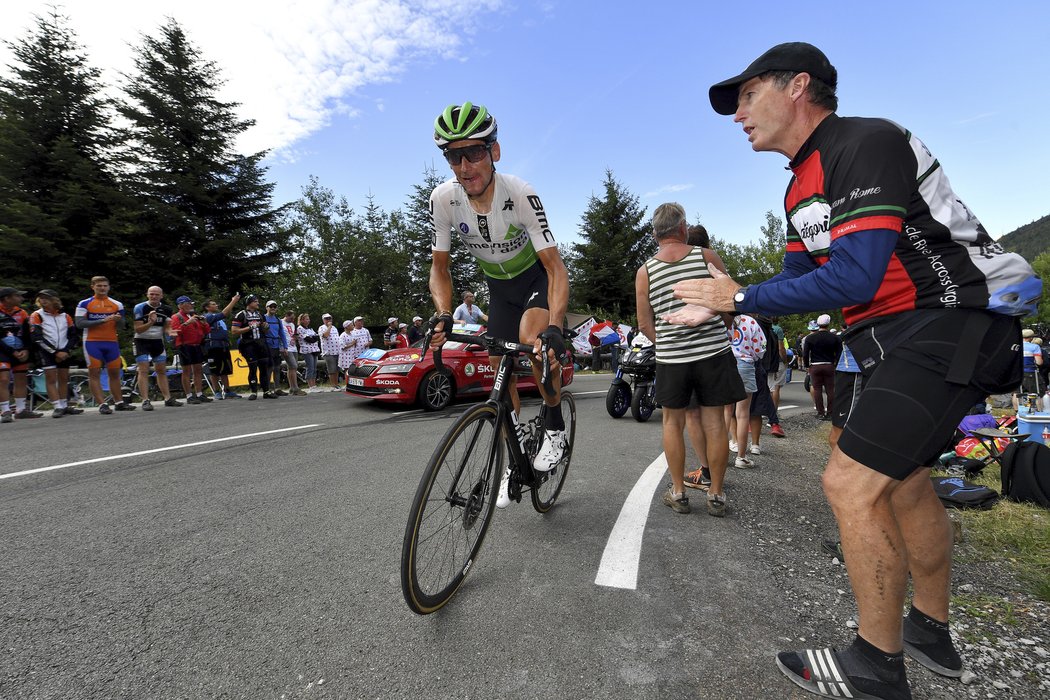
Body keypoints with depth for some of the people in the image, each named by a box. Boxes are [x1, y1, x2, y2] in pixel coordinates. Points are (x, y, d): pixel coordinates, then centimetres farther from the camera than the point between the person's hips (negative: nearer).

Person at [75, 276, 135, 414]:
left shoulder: (117, 304, 10)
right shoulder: (85, 304, 1)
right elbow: (79, 323, -9)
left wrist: (119, 320, -12)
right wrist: (102, 320, -18)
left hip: (112, 342, 3)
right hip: (92, 343, -3)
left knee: (114, 372, 6)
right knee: (94, 373, -3)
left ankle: (119, 402, 12)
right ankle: (102, 404, -1)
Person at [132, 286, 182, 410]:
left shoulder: (166, 310, 1)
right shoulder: (140, 307, -13)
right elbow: (138, 329, -14)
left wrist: (169, 332, -16)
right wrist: (150, 322, -32)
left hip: (158, 341, 5)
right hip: (142, 341, -5)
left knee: (162, 370, 8)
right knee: (143, 371, -10)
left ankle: (168, 398, 12)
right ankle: (145, 401, -10)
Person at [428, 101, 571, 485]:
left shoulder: (520, 194, -31)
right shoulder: (443, 198, -21)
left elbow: (556, 268, -33)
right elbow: (440, 266, -11)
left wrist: (554, 328, -48)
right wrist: (444, 316, -28)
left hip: (539, 277, -4)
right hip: (500, 285, 4)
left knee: (532, 339, -33)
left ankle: (555, 425, -7)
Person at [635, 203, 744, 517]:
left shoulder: (645, 272, -1)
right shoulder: (705, 256, -3)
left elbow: (645, 325, 1)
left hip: (670, 357, 0)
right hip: (714, 351, 0)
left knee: (673, 422, 13)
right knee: (714, 422, 8)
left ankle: (678, 493, 19)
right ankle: (716, 494, 18)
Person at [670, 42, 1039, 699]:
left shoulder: (867, 144, -17)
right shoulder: (803, 186, 12)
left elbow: (853, 279, -27)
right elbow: (799, 282, 15)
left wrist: (742, 297, -19)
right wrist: (716, 309, 6)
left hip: (947, 325, -10)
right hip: (901, 338, 10)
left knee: (852, 484, -12)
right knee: (904, 479, 18)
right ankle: (932, 632, 37)